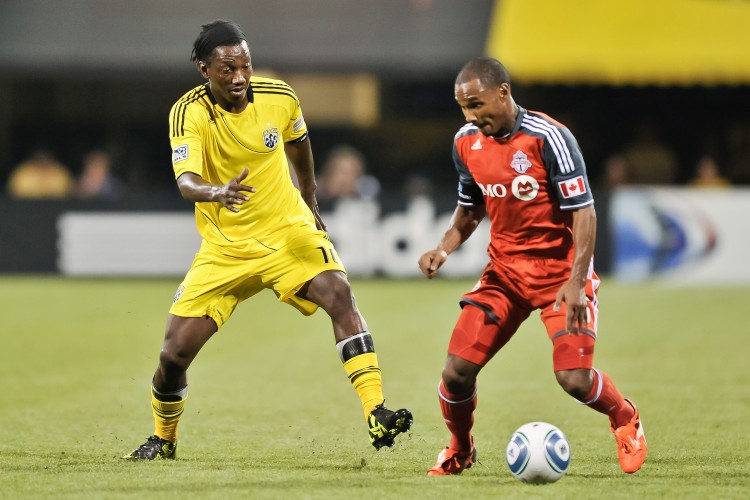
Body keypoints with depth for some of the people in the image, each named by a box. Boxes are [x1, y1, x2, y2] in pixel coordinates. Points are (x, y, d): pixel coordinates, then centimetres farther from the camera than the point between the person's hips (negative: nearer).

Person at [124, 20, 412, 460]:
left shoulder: (280, 98, -8)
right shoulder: (189, 114, -17)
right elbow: (186, 181, -32)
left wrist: (311, 205, 25)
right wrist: (217, 193, -54)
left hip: (288, 230, 1)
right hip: (224, 249, -1)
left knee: (339, 295, -27)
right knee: (175, 353, -4)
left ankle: (377, 416, -30)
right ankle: (163, 440, 26)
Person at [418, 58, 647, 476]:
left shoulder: (549, 138, -19)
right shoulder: (467, 142, 0)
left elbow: (584, 212, -17)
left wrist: (576, 282, -26)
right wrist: (445, 249, -2)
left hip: (561, 270, -5)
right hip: (505, 271, 5)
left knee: (574, 378, -18)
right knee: (457, 370, -10)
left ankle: (626, 420, 16)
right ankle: (459, 452, 19)